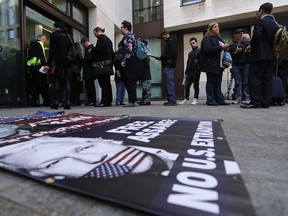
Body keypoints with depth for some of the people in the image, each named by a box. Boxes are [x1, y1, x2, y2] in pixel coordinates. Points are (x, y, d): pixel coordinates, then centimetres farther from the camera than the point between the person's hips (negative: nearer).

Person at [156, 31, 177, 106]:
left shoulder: (171, 41, -3)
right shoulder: (169, 41, 26)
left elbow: (173, 53, -16)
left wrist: (161, 57, -10)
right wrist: (161, 57, 8)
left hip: (169, 65, -10)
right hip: (168, 65, 10)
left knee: (169, 82, -12)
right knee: (168, 82, 8)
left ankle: (172, 100, -12)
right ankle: (171, 100, 10)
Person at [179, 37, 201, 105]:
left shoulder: (199, 50, 2)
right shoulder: (190, 53, 25)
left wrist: (198, 69, -18)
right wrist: (186, 71, 16)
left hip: (196, 71, -6)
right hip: (189, 71, 7)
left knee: (196, 85, 0)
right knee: (186, 85, 2)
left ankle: (195, 99, 8)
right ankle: (186, 99, 11)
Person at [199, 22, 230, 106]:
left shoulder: (218, 38, 25)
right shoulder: (207, 38, -2)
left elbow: (220, 49, 31)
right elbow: (207, 49, -18)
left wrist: (225, 48, 9)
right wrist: (220, 48, -18)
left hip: (218, 65, 8)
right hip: (211, 64, -8)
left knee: (218, 82, 7)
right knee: (211, 82, -5)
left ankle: (220, 100, 10)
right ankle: (210, 100, 0)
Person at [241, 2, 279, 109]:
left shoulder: (260, 21, -5)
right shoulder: (275, 23, 19)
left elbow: (256, 36, -18)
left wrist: (251, 46, -4)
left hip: (259, 54, -8)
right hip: (271, 55, 8)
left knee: (254, 78, -8)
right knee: (267, 78, 5)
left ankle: (255, 102, -12)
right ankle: (266, 102, 6)